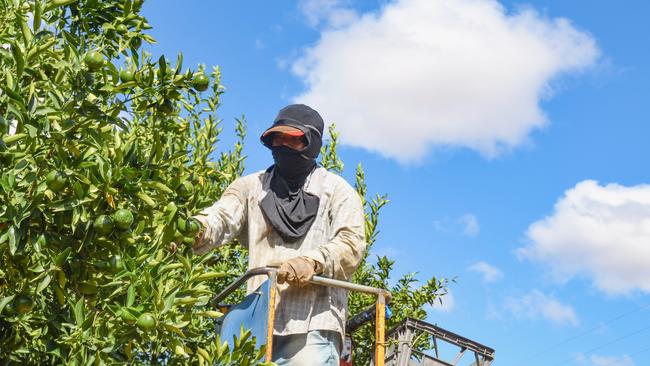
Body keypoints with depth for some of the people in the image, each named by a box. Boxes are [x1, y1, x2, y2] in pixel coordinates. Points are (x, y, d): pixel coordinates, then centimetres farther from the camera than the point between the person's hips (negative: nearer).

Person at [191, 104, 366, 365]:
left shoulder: (337, 190, 13)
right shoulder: (251, 186, 20)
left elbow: (351, 244, -1)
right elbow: (221, 219, 2)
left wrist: (314, 262, -21)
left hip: (313, 321, -3)